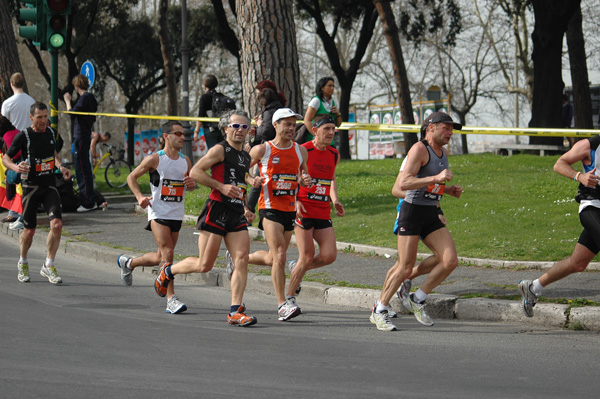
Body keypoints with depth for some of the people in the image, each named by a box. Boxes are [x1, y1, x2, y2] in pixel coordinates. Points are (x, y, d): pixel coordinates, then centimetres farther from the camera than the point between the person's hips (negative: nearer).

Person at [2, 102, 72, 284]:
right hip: (31, 186, -3)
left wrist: (60, 167, 7)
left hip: (49, 185, 3)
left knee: (57, 224, -14)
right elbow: (5, 158, -3)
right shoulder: (23, 136, -9)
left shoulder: (51, 133, 6)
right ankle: (23, 263, 31)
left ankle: (48, 266, -2)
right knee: (29, 230, 4)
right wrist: (16, 168, -24)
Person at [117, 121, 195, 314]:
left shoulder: (185, 160, 9)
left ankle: (128, 263, 37)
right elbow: (132, 177, 2)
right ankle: (171, 299, -14)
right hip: (158, 212, -6)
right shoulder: (154, 159, -6)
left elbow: (192, 183, 22)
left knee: (160, 258, 11)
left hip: (177, 214, 6)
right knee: (167, 253, -16)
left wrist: (191, 184, -3)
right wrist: (139, 196, -14)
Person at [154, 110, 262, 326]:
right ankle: (168, 271, 23)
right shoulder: (220, 150, -6)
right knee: (204, 265, -4)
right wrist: (222, 187, -19)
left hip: (237, 215, 7)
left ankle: (235, 311, -7)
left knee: (242, 260, -8)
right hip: (217, 211, -7)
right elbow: (195, 172, -13)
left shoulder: (246, 157, 19)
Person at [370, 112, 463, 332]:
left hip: (431, 215, 8)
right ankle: (379, 311, 10)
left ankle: (418, 299, 10)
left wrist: (449, 190, 11)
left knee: (450, 261, -7)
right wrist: (436, 178, -28)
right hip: (412, 212, -8)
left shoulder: (443, 152, 15)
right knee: (404, 268, -7)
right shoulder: (419, 149, -12)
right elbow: (403, 183, -23)